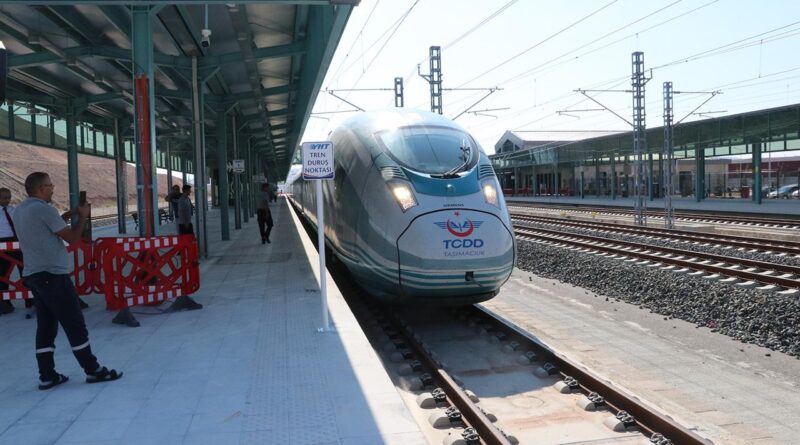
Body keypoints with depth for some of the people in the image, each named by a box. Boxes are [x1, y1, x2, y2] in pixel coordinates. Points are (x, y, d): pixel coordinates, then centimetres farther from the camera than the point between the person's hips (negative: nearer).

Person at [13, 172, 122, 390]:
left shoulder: (19, 211, 13)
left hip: (32, 275, 9)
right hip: (53, 275, -9)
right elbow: (72, 237, -11)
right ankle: (93, 370, 4)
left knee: (46, 326, 10)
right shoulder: (43, 209, -13)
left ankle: (47, 376, 11)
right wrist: (83, 216, 3)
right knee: (75, 324, -2)